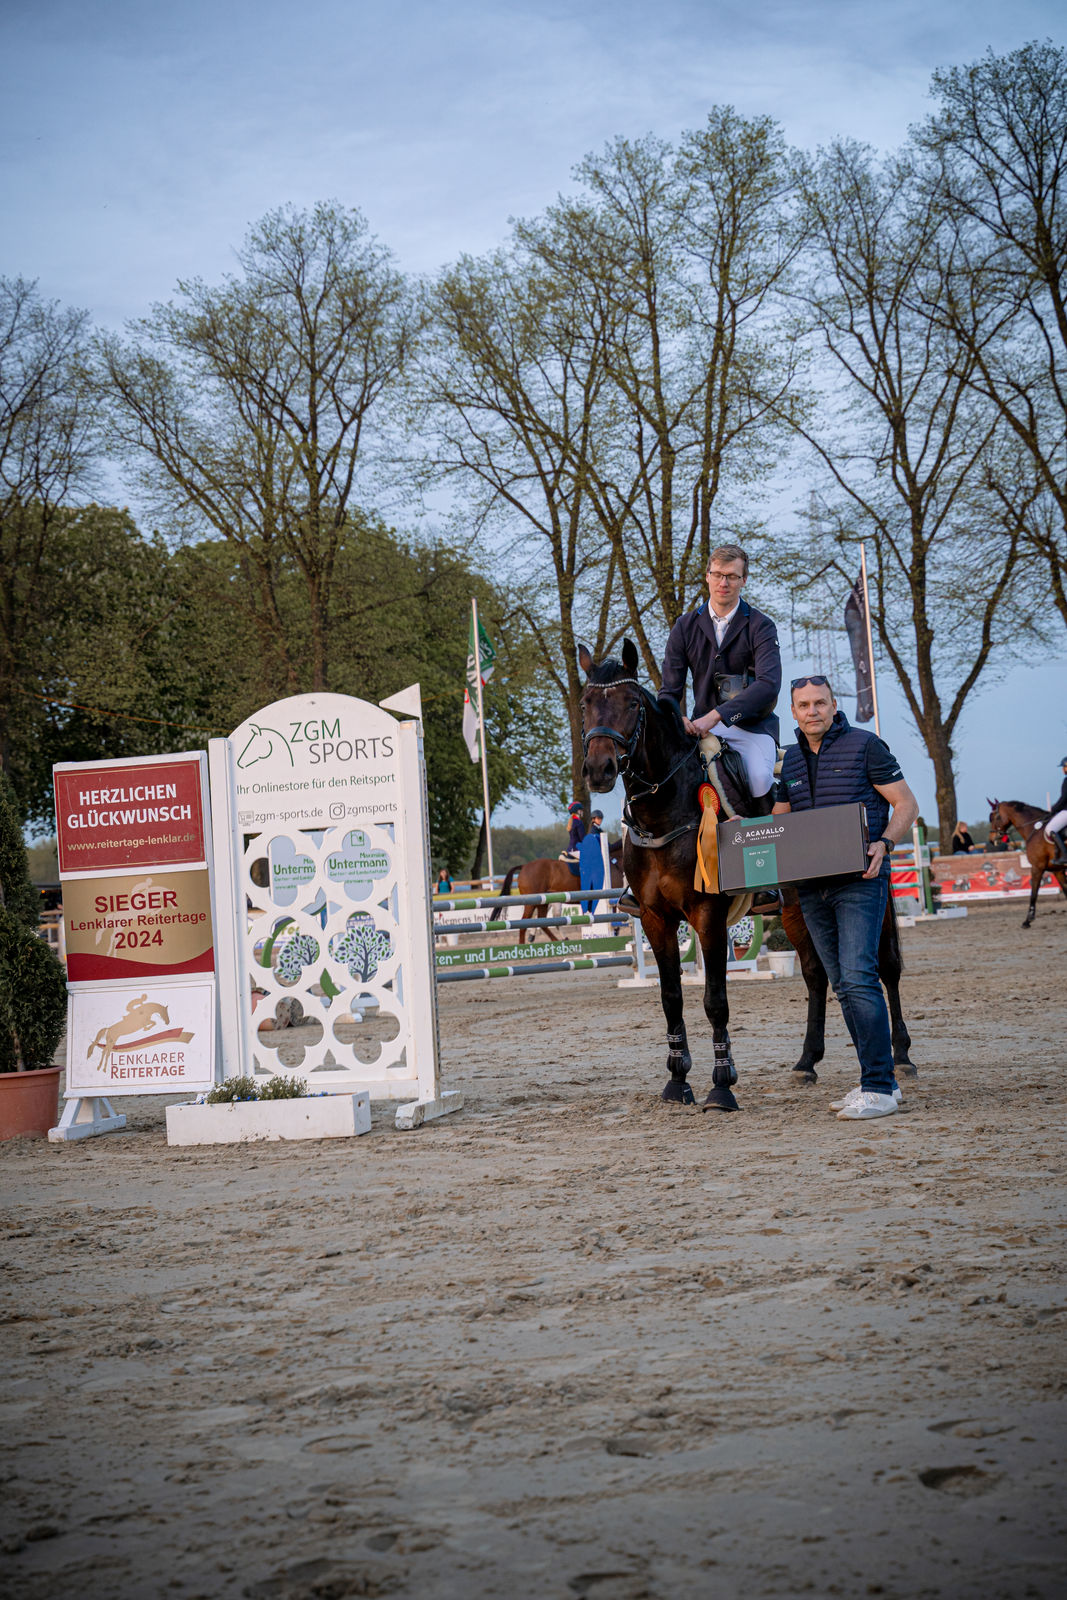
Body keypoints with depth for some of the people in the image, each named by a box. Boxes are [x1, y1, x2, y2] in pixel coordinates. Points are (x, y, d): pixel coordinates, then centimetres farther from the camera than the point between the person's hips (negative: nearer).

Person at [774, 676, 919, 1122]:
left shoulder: (865, 745, -3)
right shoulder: (790, 759, 15)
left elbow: (906, 804, -3)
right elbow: (778, 820, 23)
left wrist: (884, 843, -21)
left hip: (860, 880, -7)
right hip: (811, 887, 7)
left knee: (858, 977, -16)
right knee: (843, 985, 9)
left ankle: (879, 1088, -15)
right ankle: (879, 1081, 17)